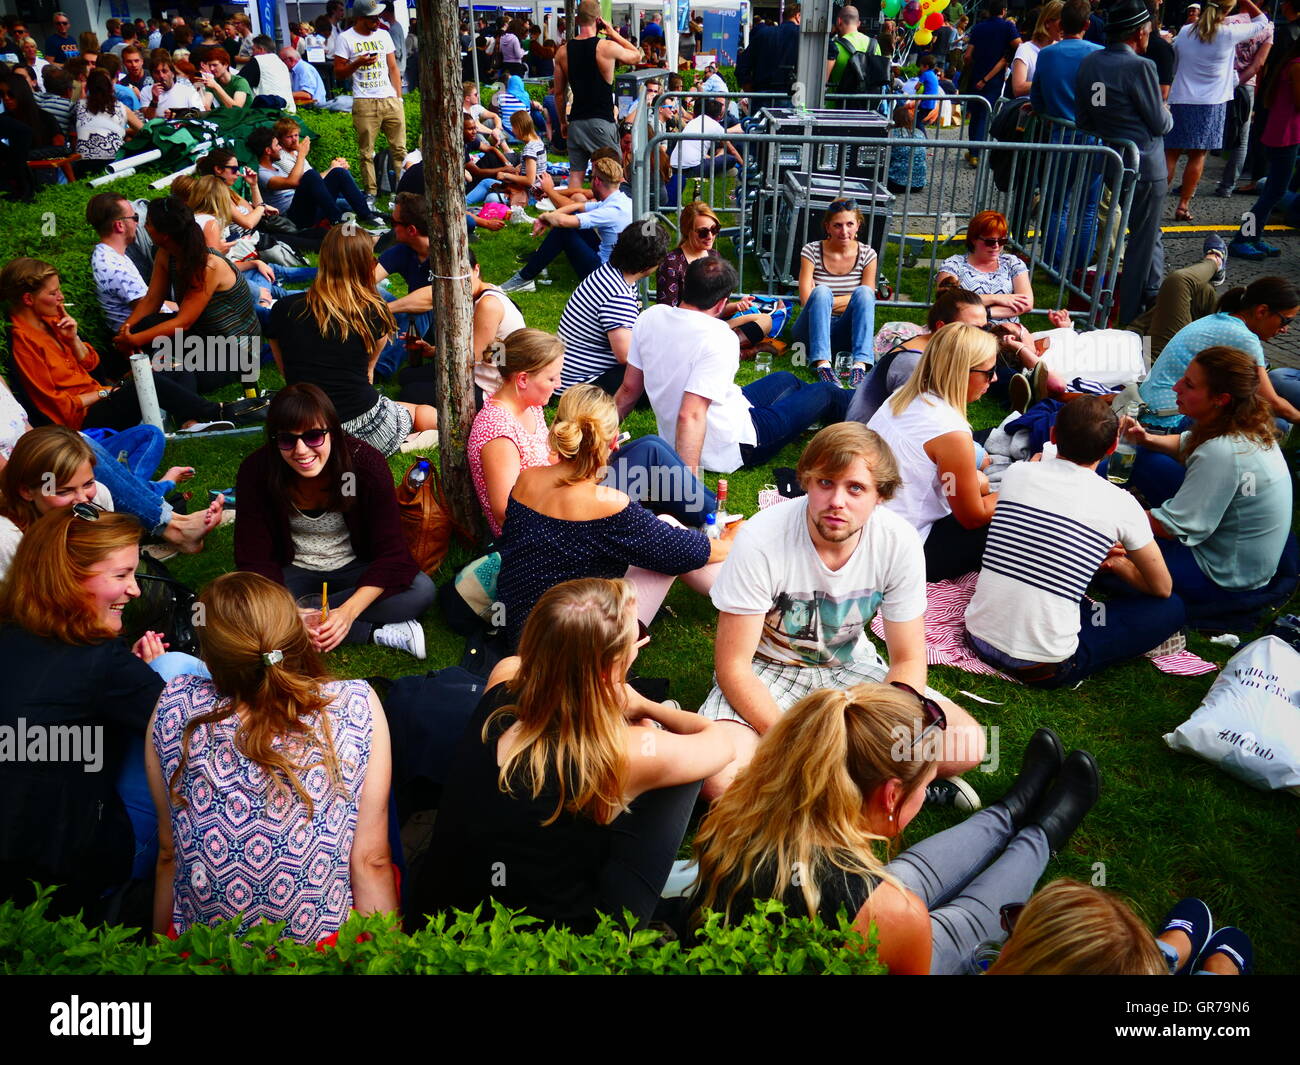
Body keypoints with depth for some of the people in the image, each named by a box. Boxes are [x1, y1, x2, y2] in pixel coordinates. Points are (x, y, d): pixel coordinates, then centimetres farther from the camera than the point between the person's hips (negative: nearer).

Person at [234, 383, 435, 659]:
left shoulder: (366, 463, -22)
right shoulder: (256, 471, -19)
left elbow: (390, 551, -20)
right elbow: (255, 559, -17)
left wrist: (348, 612, -35)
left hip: (355, 569, -1)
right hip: (294, 572, 1)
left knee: (422, 590, -28)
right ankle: (376, 632, -25)